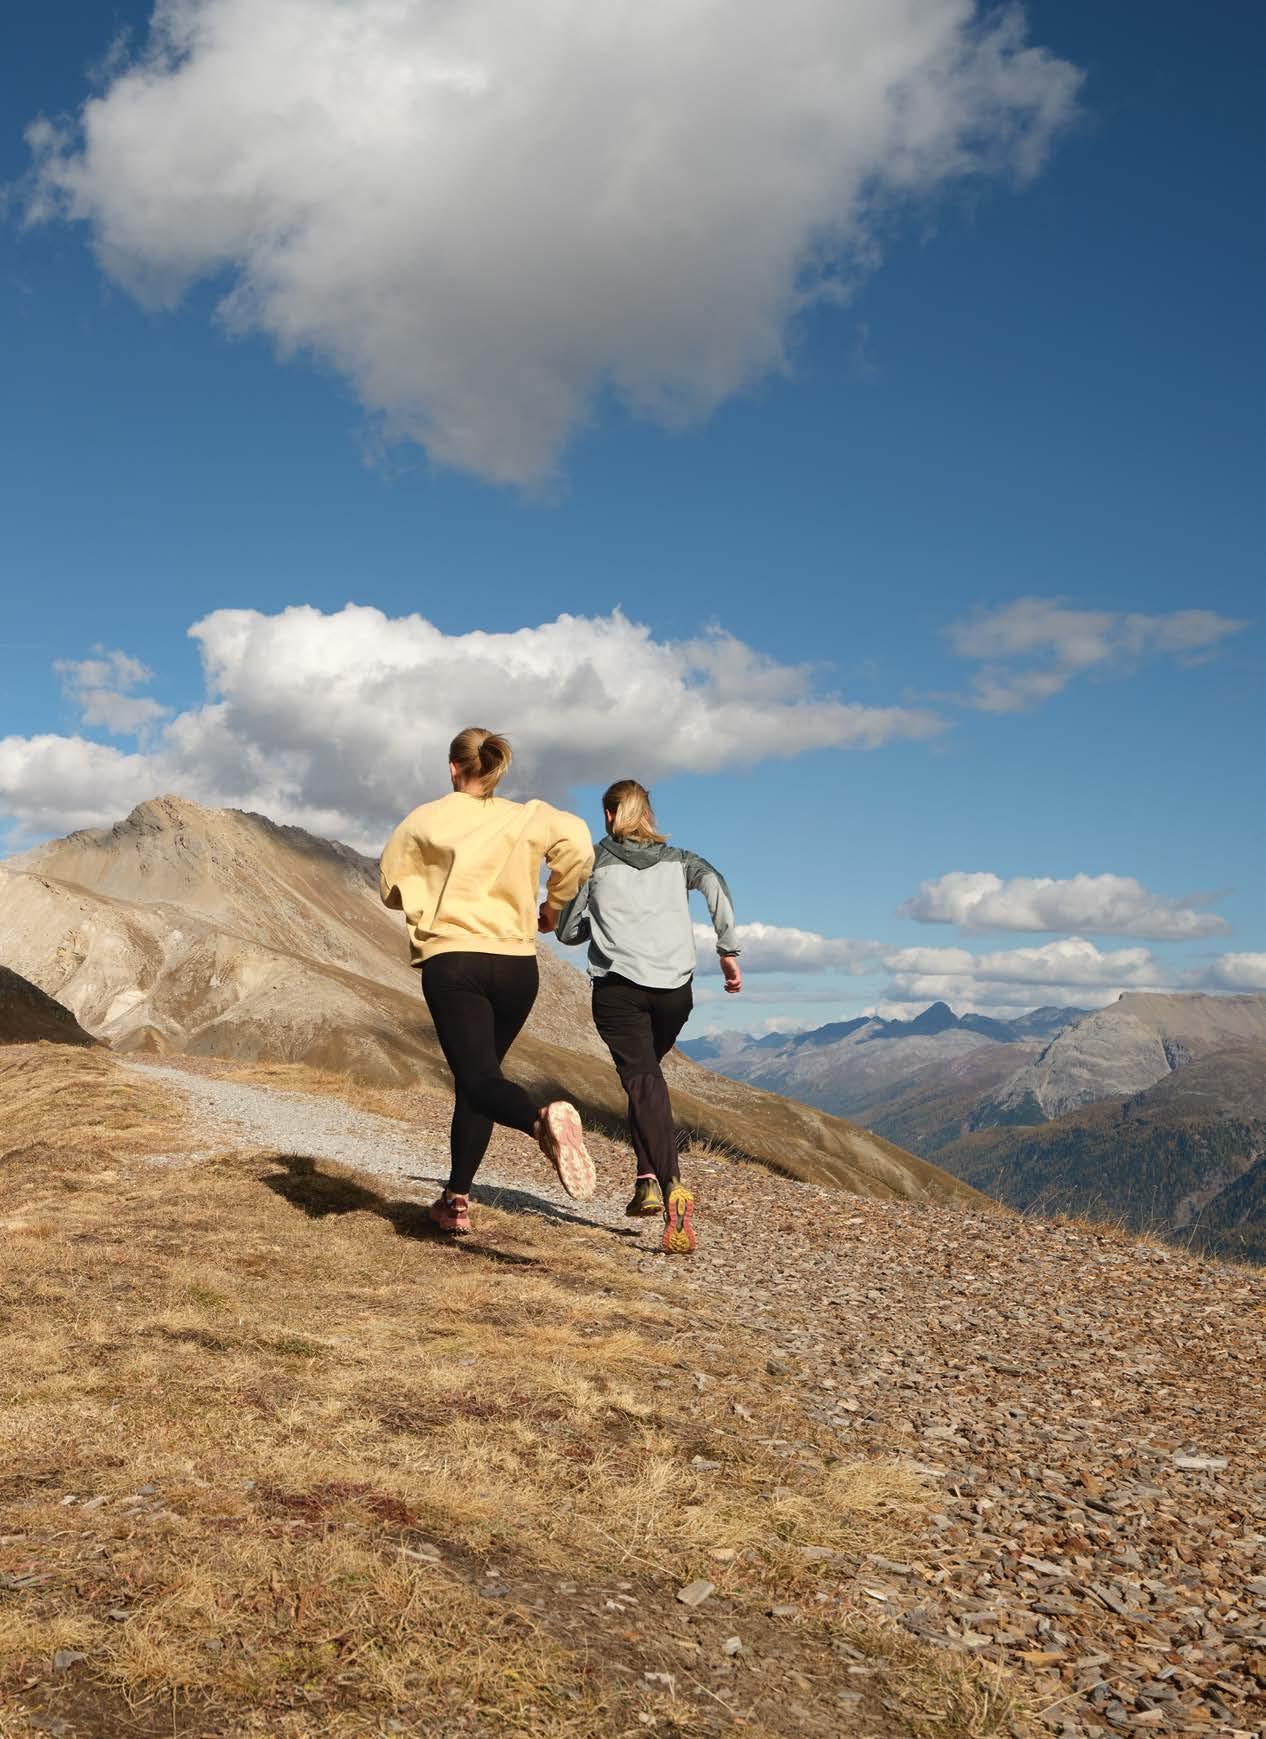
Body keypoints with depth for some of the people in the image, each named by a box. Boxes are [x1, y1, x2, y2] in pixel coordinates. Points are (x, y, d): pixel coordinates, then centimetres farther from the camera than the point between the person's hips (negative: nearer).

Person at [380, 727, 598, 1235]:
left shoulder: (424, 820, 6)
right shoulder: (527, 817, 9)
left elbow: (391, 888, 11)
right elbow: (578, 843, -8)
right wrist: (551, 907, 7)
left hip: (452, 962, -3)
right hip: (517, 965, 3)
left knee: (478, 1079, -12)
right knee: (476, 1076, 18)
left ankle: (543, 1120, -45)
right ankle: (457, 1198, 18)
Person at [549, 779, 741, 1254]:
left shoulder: (594, 860, 12)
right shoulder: (677, 859, 19)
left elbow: (567, 931, 11)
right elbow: (715, 883, -2)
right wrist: (728, 951, -3)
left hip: (618, 985, -3)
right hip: (675, 988, 3)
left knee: (642, 1081, -12)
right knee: (646, 1072, 23)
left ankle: (673, 1185, -31)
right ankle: (647, 1179, 14)